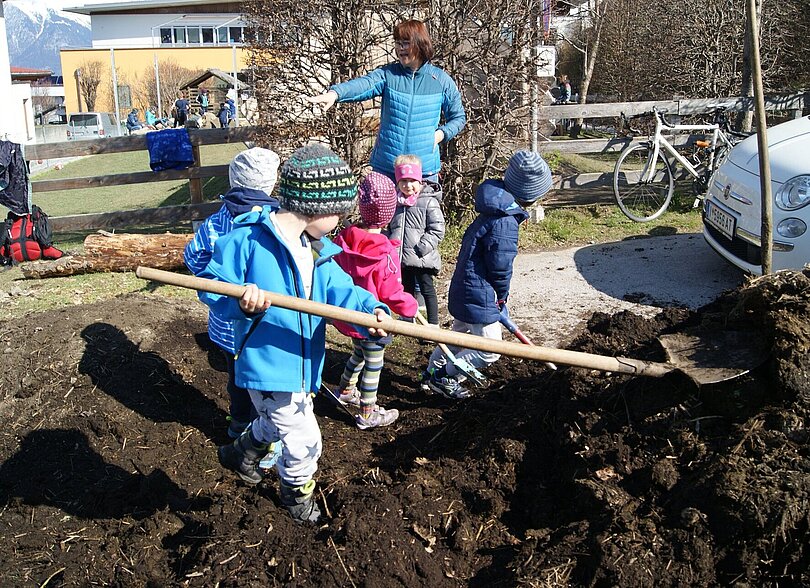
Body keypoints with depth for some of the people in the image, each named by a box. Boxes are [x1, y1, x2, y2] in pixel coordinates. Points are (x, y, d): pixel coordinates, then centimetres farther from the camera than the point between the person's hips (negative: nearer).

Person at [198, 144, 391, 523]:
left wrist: (370, 310, -29)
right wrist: (240, 301, -38)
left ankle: (240, 454, 62)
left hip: (301, 363, 8)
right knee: (304, 440, 6)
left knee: (275, 423, 32)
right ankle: (297, 492, 36)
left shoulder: (316, 250, 4)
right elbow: (211, 285, -16)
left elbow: (340, 290, -8)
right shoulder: (248, 238, -20)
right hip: (267, 364, -8)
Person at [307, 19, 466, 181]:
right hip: (385, 167, 1)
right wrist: (335, 93, -39)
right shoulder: (387, 74, 1)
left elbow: (458, 117, 13)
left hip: (425, 170, 0)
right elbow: (363, 84, -19)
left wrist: (441, 133, -6)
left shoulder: (441, 80, 2)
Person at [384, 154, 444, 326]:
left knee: (427, 289, 5)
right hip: (402, 257, 6)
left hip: (422, 259, -5)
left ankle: (433, 324, 14)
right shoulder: (394, 201, 6)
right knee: (407, 289, 21)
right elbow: (388, 226, 18)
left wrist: (422, 248, -19)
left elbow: (437, 229, -13)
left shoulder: (429, 202, -10)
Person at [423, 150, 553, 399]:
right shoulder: (504, 222, -25)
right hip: (479, 295, -10)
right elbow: (501, 266, -20)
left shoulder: (494, 209, 6)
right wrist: (502, 297, -1)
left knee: (459, 333, 29)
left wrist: (498, 296, 19)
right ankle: (443, 377, 14)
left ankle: (433, 372, 45)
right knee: (489, 350, 0)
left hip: (463, 289, 10)